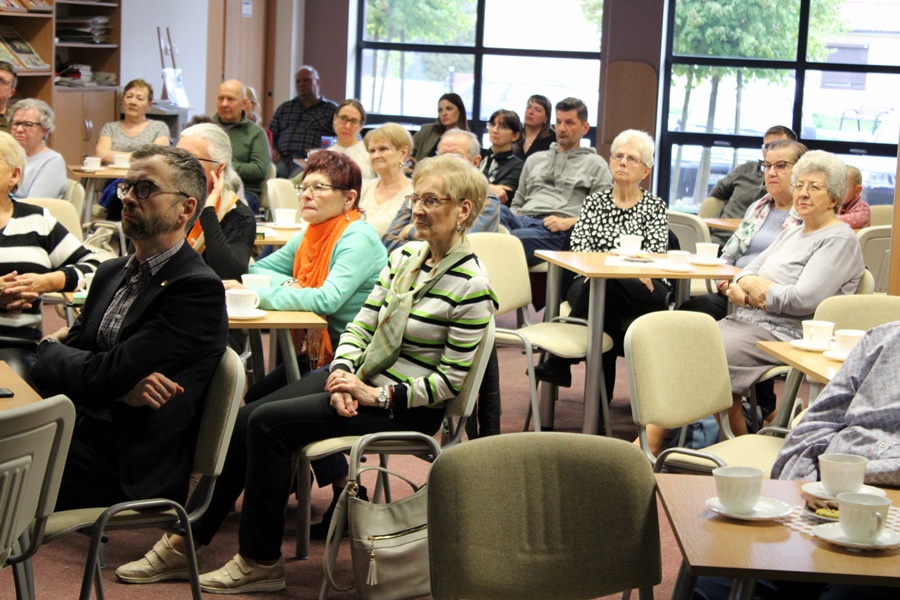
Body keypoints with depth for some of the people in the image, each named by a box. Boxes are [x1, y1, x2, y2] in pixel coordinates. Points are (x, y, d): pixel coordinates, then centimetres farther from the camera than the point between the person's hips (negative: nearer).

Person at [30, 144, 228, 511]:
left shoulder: (199, 290, -11)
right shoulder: (112, 272, 15)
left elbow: (101, 376, -16)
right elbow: (44, 370, 8)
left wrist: (50, 347, 5)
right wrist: (121, 388, -12)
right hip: (71, 433, 7)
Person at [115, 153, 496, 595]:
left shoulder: (470, 286, -16)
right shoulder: (404, 257, 7)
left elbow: (450, 381, -16)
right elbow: (361, 326, 8)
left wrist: (375, 394, -20)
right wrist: (342, 375, -11)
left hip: (407, 407, -8)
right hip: (361, 376, 8)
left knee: (268, 423, -19)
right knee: (242, 420, -7)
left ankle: (261, 562, -6)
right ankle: (187, 539, 3)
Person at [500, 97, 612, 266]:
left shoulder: (595, 164, 17)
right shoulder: (535, 159, 34)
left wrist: (568, 222, -9)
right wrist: (511, 218, 8)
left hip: (557, 232, -4)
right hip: (523, 220, 4)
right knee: (500, 212, -36)